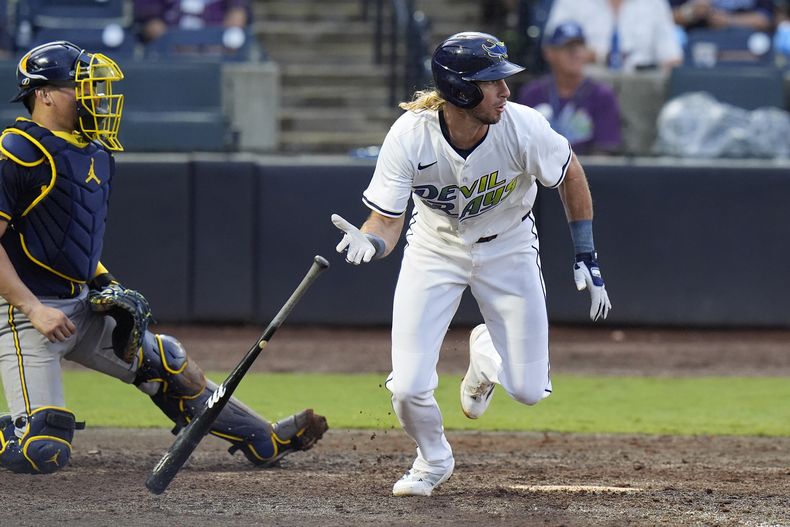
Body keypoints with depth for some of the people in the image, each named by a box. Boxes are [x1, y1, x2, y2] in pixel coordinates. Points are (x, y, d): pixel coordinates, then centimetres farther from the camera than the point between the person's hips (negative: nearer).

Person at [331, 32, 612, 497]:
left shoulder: (522, 127, -28)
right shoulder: (409, 137, -30)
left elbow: (570, 173, -8)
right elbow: (387, 219, -24)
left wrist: (587, 257, -7)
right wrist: (370, 243, -48)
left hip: (507, 246, 1)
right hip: (435, 249, -1)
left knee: (529, 390, -1)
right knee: (409, 389, -11)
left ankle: (486, 355, 38)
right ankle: (433, 460, 25)